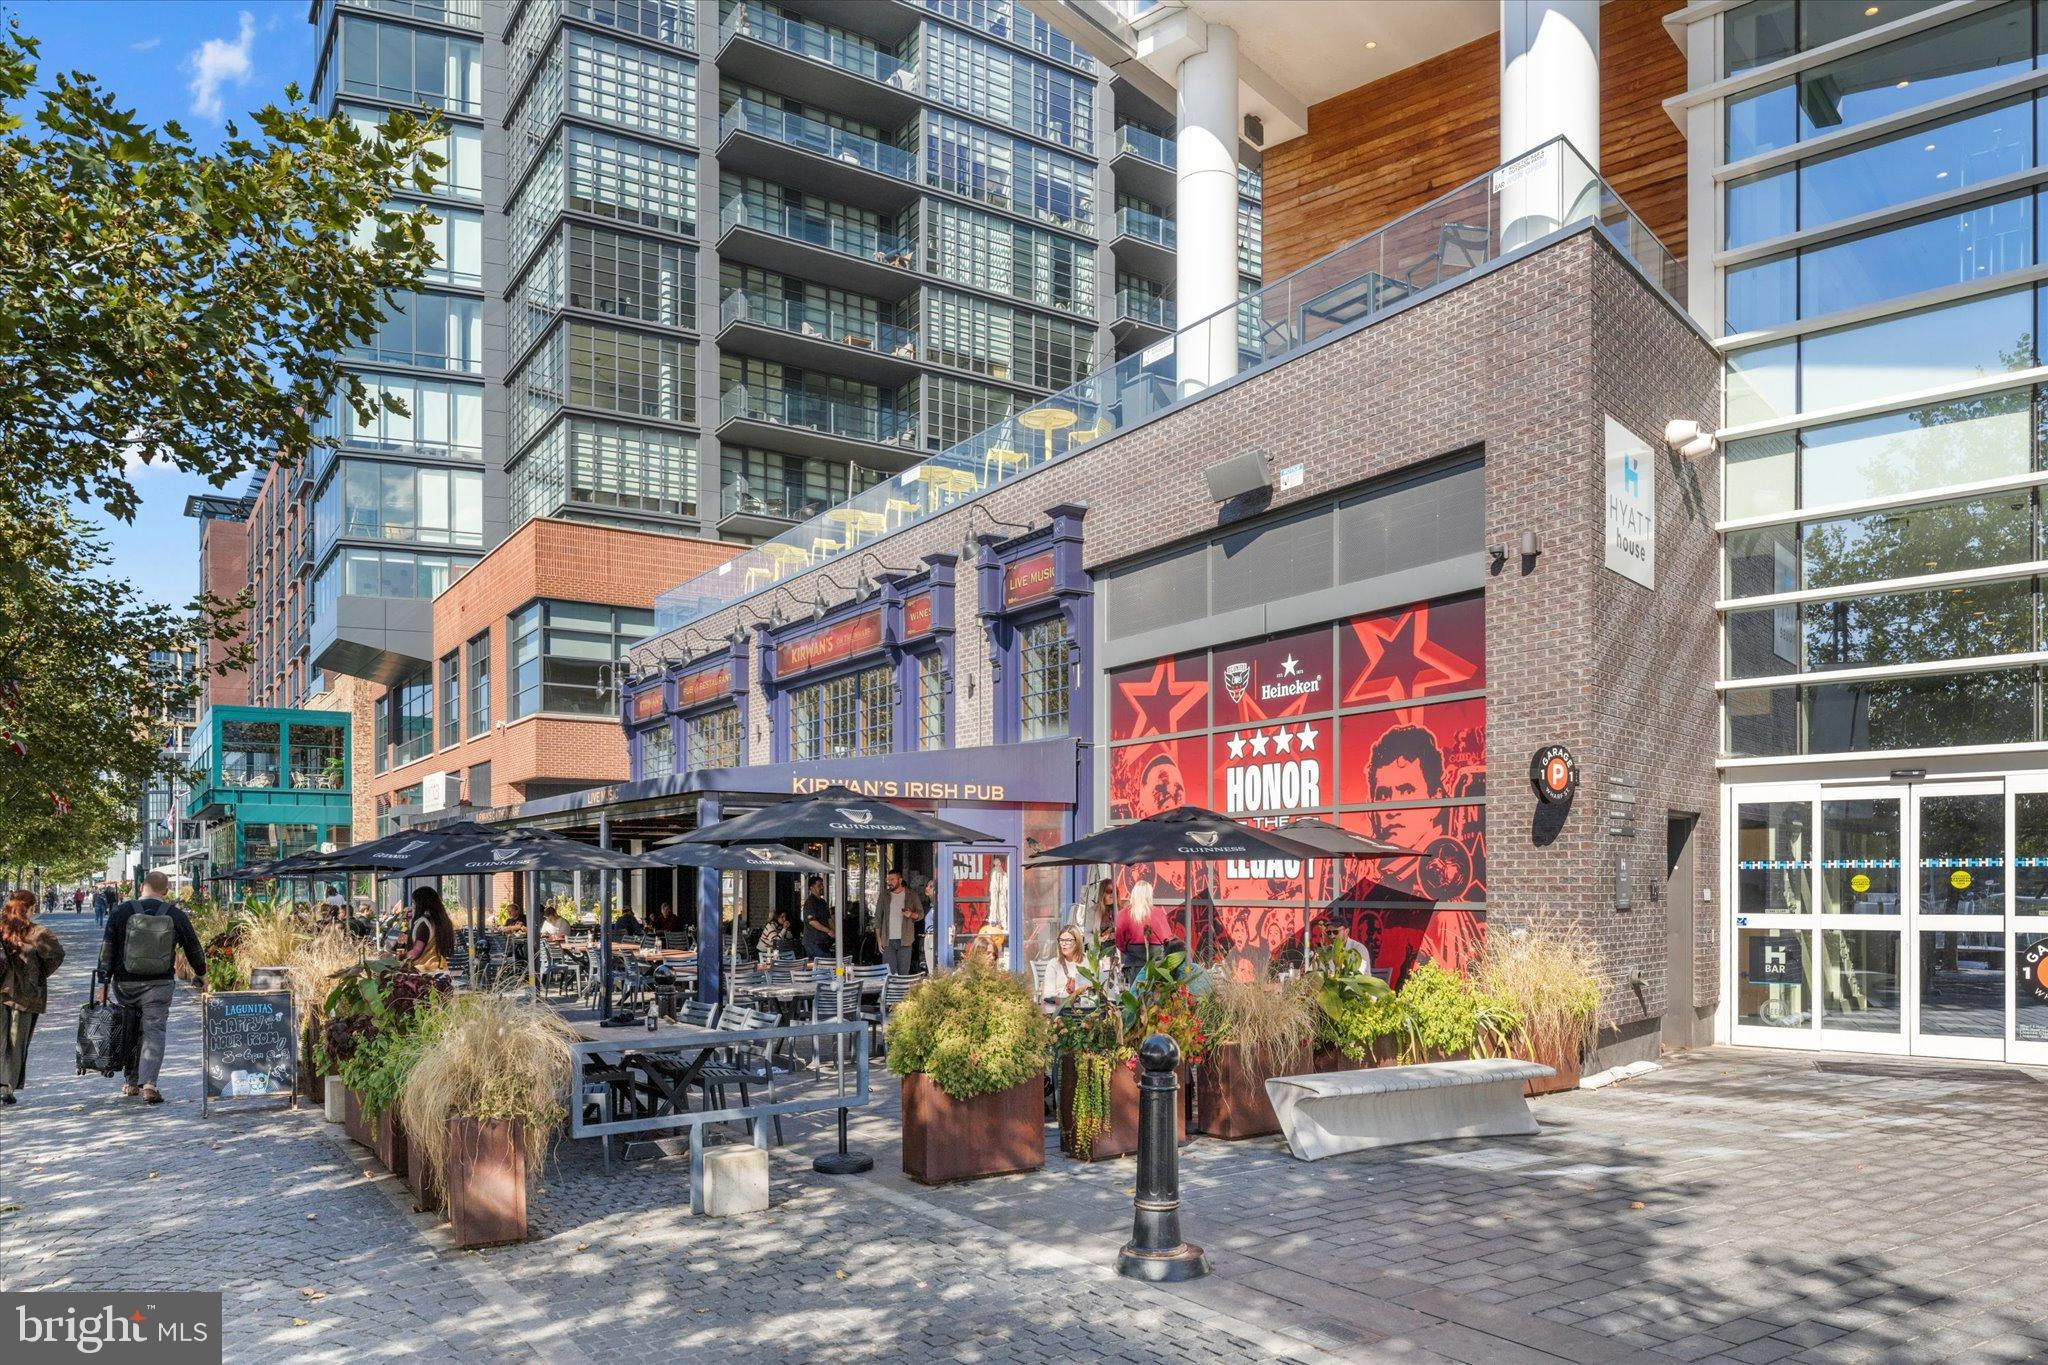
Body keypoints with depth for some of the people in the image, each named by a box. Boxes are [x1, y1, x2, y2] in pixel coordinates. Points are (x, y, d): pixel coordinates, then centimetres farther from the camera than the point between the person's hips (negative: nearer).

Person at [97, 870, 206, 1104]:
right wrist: (200, 973, 25)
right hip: (159, 984, -1)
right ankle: (148, 1083, -15)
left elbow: (107, 950, -2)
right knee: (154, 1030, -2)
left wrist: (103, 983, 3)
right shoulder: (176, 915, 0)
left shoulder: (122, 912, -1)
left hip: (125, 984, 1)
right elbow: (193, 948, 9)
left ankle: (132, 1082, 22)